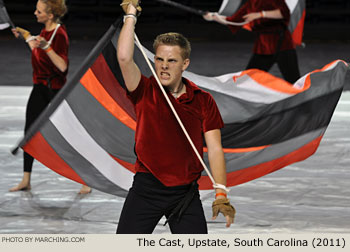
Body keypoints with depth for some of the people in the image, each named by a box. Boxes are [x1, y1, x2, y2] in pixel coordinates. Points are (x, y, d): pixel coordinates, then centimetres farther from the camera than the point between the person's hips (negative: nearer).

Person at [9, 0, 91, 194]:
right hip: (40, 88, 9)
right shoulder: (46, 30, 7)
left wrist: (46, 47, -37)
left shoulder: (59, 34, -20)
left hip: (53, 90, -9)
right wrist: (27, 36, 26)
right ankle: (26, 180, 18)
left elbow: (62, 66, -28)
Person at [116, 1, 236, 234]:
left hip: (186, 193, 1)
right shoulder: (145, 92, 0)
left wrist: (221, 194, -13)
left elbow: (214, 149, -1)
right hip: (146, 188, -1)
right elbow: (124, 58, -18)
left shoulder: (203, 101, 3)